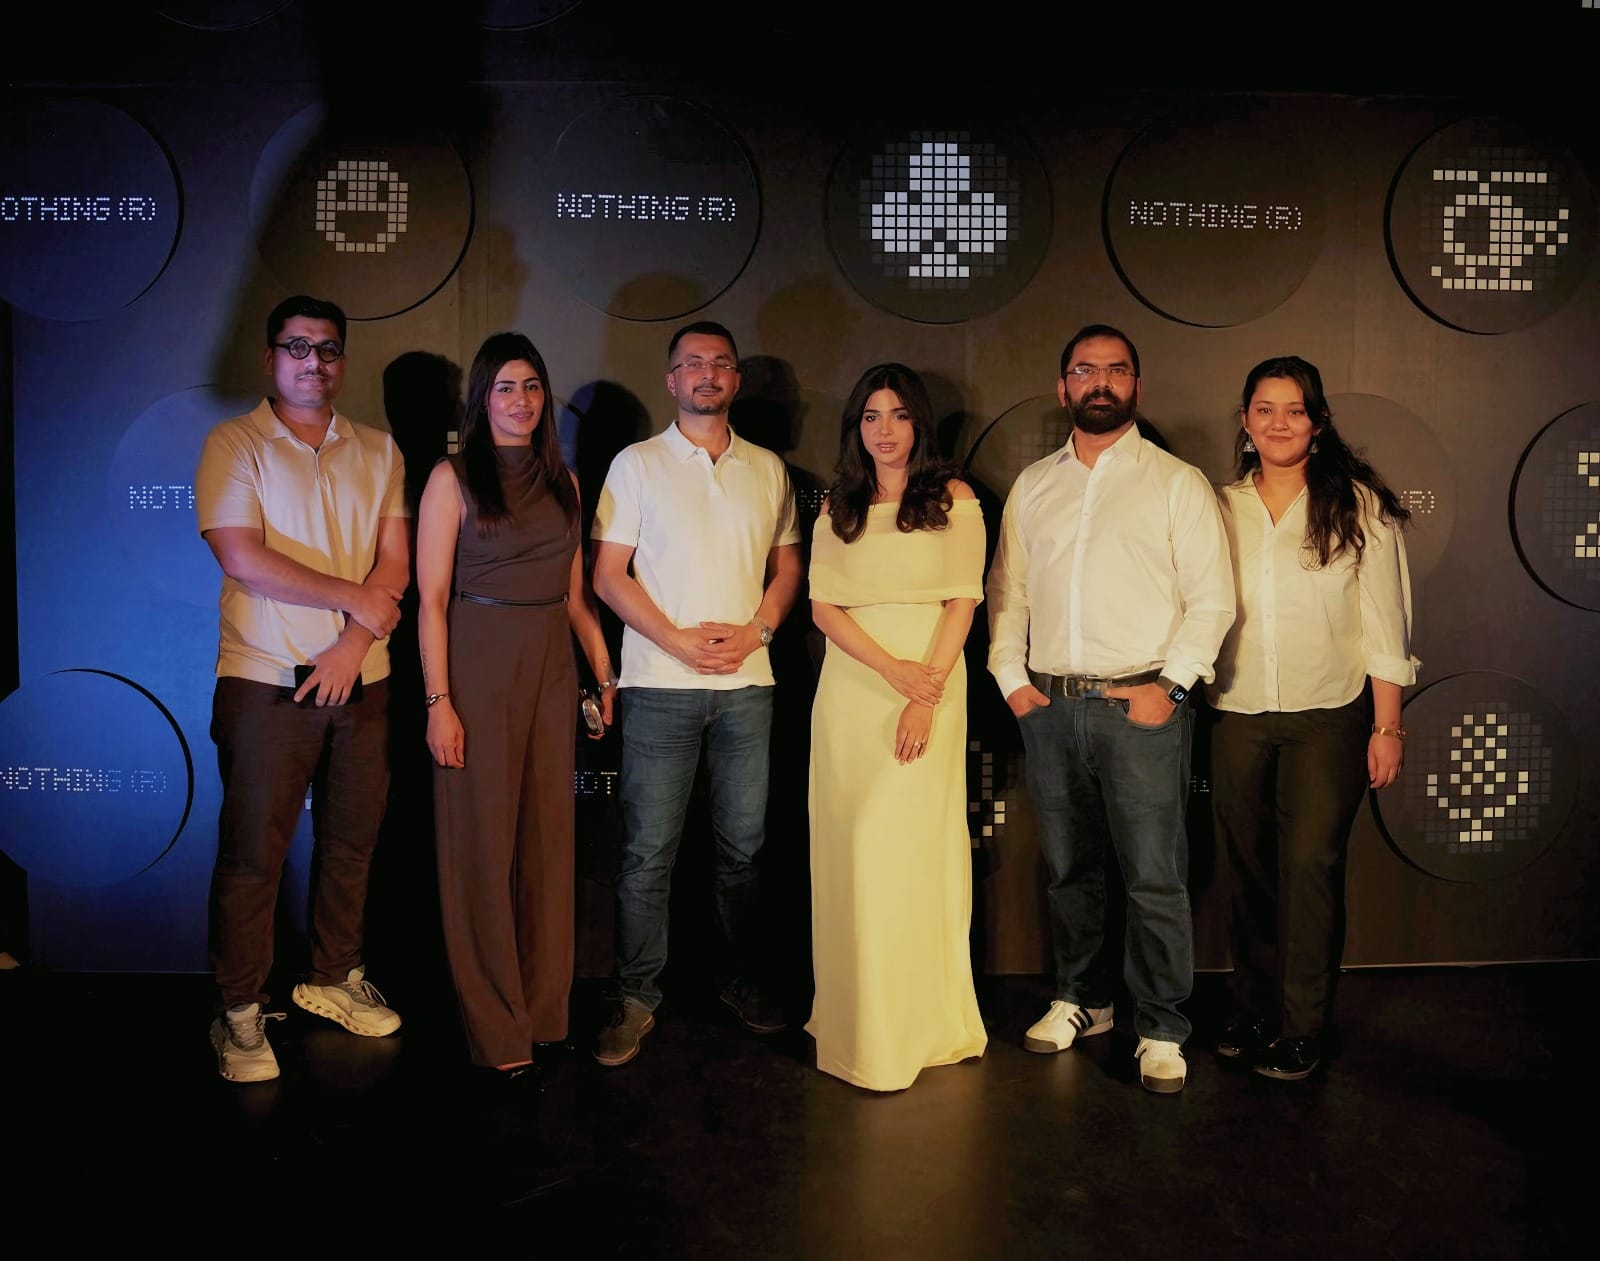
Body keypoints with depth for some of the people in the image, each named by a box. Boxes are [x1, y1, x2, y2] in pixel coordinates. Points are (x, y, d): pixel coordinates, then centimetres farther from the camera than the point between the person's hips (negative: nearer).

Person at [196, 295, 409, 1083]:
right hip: (267, 682, -4)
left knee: (351, 841, 12)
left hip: (361, 679, 4)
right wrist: (354, 598, -11)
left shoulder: (377, 451, 10)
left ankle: (334, 980, 29)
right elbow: (243, 559, -13)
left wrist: (355, 644, -11)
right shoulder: (235, 444, -1)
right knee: (253, 851, 2)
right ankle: (240, 1012, 15)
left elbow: (395, 566, 3)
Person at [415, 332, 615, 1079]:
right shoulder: (454, 478, -2)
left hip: (552, 669, 5)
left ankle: (543, 1010, 23)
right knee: (483, 841, 1)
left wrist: (604, 673, 10)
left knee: (549, 838, 8)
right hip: (478, 666, -4)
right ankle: (494, 1029, 14)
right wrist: (439, 701, -13)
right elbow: (431, 600, -7)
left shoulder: (563, 482, 13)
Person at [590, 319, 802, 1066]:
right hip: (661, 686, -2)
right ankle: (635, 1000, 10)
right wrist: (678, 641, -10)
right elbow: (608, 574, 0)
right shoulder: (637, 465, 4)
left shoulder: (767, 470, 12)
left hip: (747, 683, 3)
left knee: (743, 843, 9)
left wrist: (753, 632, -5)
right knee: (648, 850, 0)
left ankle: (746, 981, 24)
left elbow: (787, 566, 14)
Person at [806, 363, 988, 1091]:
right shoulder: (837, 510, 13)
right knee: (849, 847, 4)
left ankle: (918, 1021, 4)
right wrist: (892, 668, -11)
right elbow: (823, 607, 4)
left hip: (930, 685, -3)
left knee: (910, 842, -7)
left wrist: (926, 692, -14)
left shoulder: (954, 500, 4)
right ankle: (854, 1015, 14)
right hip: (851, 689, 3)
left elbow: (962, 603, -2)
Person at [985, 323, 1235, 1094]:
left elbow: (1211, 598, -2)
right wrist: (1010, 676, 4)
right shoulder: (1032, 485, 14)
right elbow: (1006, 590, 15)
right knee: (1069, 869, 13)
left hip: (1142, 704, -4)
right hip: (1048, 706, 4)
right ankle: (1082, 999, 29)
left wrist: (1171, 684, -11)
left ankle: (1161, 1030, 11)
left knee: (1155, 877, -2)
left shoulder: (1177, 482, 3)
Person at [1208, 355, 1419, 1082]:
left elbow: (1384, 626, 0)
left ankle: (1302, 1030, 7)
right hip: (1236, 716, 3)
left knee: (1310, 865, -6)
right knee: (1247, 868, 7)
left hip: (1328, 719, -2)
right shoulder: (1221, 508, 7)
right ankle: (1252, 1011, 21)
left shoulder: (1359, 506, 0)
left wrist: (1388, 726, -3)